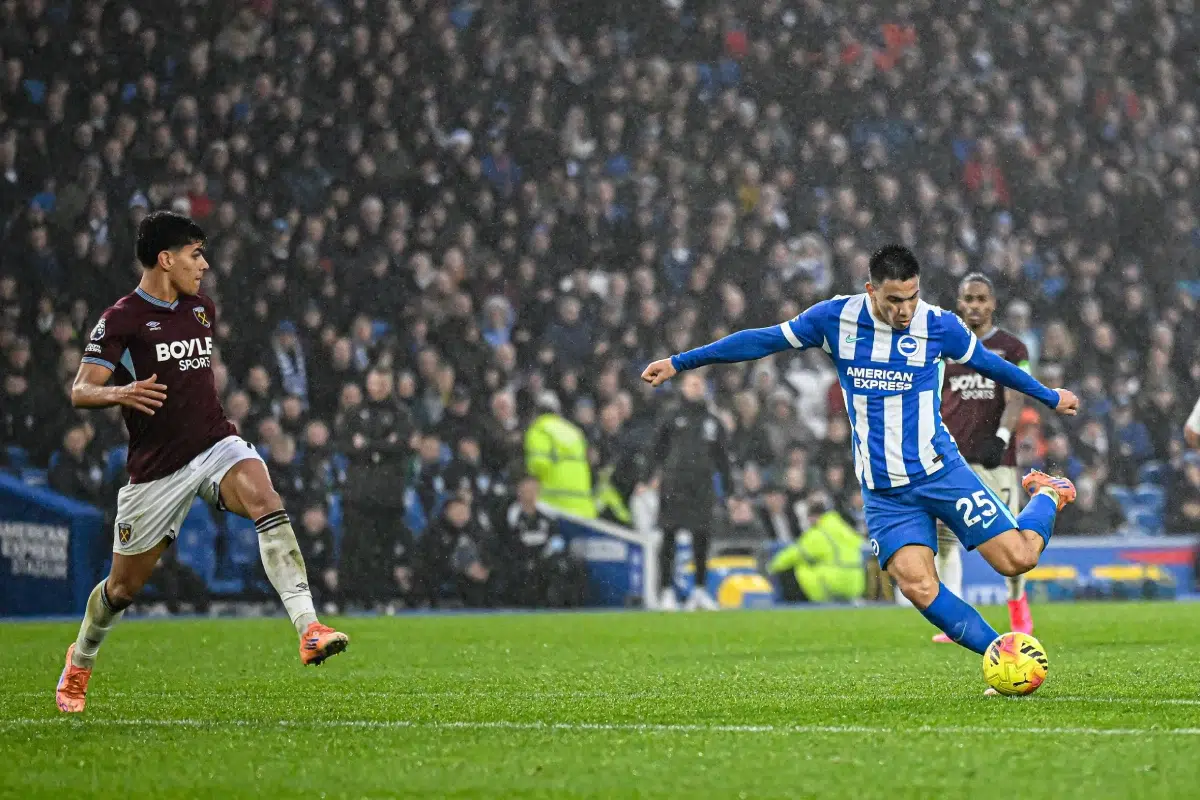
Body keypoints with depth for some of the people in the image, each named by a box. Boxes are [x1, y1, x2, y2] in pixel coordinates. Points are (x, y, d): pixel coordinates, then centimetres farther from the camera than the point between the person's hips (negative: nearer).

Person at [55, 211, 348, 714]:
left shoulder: (201, 310, 11)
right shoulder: (121, 319, -8)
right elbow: (80, 391, -13)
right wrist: (120, 394, -33)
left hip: (215, 444, 4)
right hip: (155, 466, -4)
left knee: (267, 503, -29)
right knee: (125, 586, 7)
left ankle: (308, 628, -39)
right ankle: (80, 662, 38)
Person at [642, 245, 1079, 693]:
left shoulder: (939, 325, -4)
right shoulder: (835, 319, -3)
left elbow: (989, 363, 14)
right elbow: (763, 340, 9)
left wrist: (1049, 397, 25)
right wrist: (679, 363, 14)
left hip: (939, 472, -1)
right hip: (883, 494, 1)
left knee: (1017, 558, -10)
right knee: (917, 585, -20)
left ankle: (1046, 496, 23)